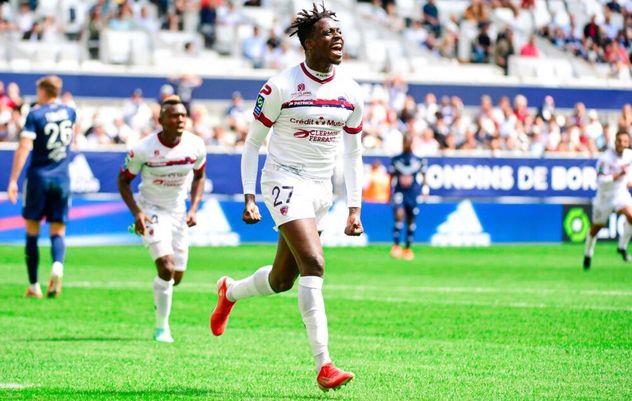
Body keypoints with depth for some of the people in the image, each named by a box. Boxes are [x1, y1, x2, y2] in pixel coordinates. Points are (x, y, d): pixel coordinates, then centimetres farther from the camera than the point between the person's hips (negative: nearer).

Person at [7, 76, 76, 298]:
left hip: (38, 177, -3)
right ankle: (58, 265, -27)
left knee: (32, 232, 9)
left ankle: (34, 286, 9)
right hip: (62, 179, 3)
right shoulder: (69, 112, 7)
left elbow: (24, 148, -15)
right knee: (58, 232, 5)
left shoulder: (35, 115, -7)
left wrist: (13, 180, -15)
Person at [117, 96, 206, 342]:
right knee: (166, 268, -21)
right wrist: (136, 213, -17)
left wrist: (193, 209, -4)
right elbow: (123, 180, -5)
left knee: (177, 276, 7)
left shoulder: (195, 146, -9)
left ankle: (160, 301, 43)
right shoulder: (143, 149, -19)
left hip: (178, 212, 5)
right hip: (151, 211, -5)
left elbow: (199, 177, 9)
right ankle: (162, 328, -8)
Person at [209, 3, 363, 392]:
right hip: (285, 181, -6)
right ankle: (324, 366, -25)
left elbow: (353, 152, 12)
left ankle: (230, 292, 46)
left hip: (321, 190, 6)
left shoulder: (351, 93, 2)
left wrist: (355, 208, 7)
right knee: (314, 265, -23)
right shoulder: (280, 87, -12)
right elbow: (252, 143, -3)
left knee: (282, 280, 12)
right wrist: (249, 197, -9)